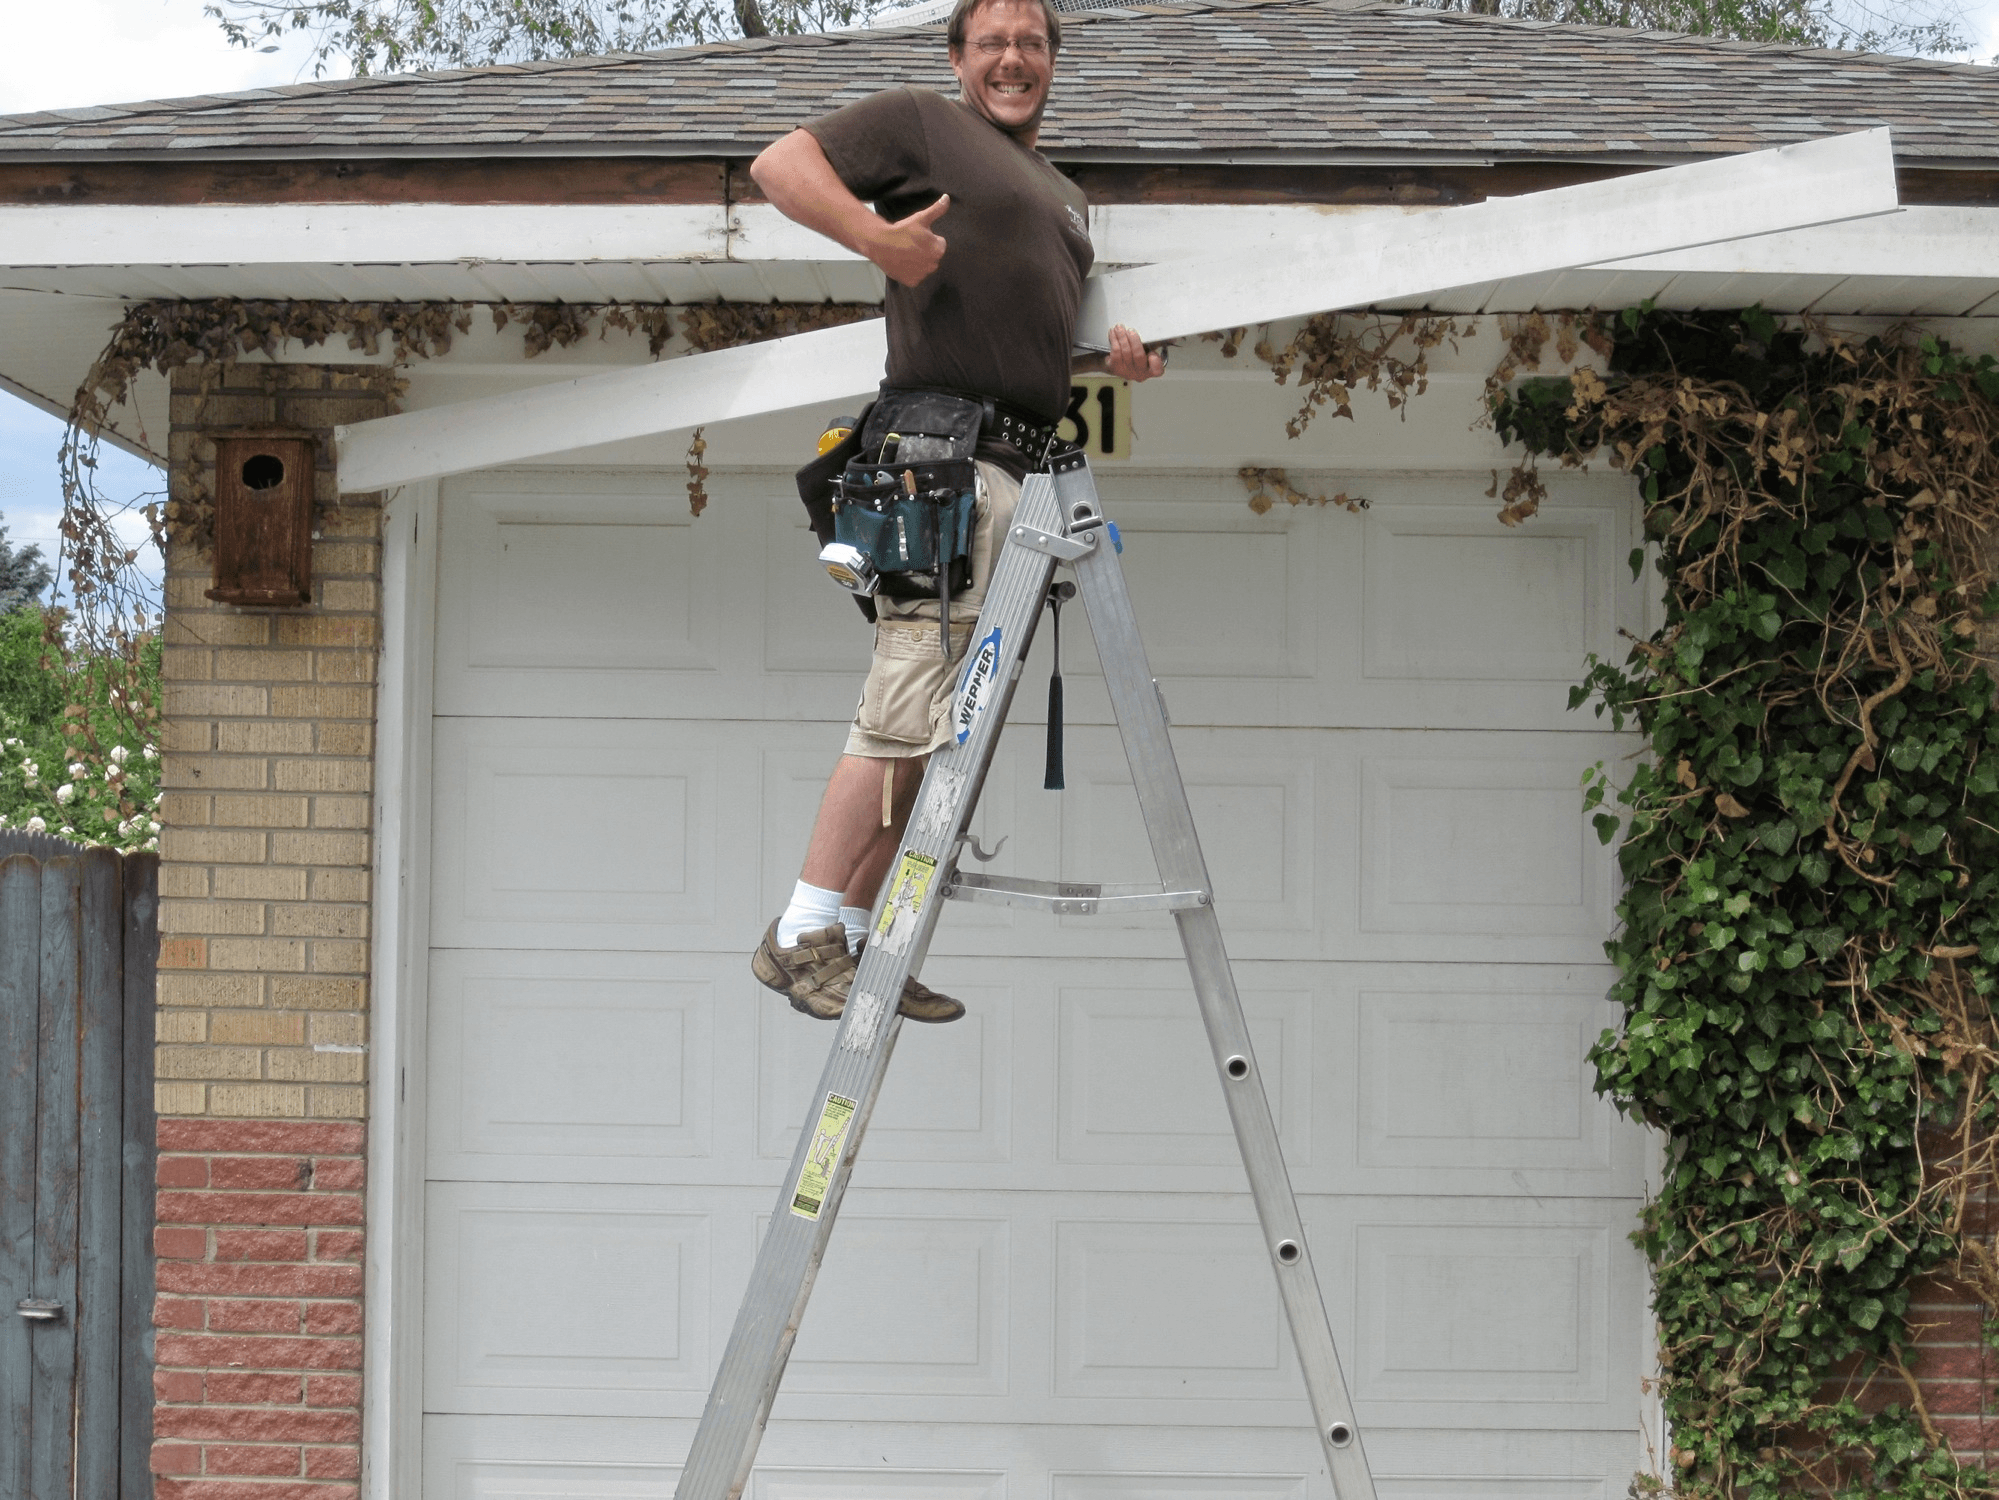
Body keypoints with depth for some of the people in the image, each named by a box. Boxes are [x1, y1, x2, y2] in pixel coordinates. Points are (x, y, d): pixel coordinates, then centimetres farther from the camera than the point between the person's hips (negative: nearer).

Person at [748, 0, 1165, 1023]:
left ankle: (853, 937, 9)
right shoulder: (917, 123, 6)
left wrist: (1110, 354, 17)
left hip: (1024, 469, 9)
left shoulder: (1064, 197, 31)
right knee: (911, 706, -15)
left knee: (949, 728, 6)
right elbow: (780, 166, -3)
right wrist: (878, 238, -17)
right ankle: (802, 934, -12)